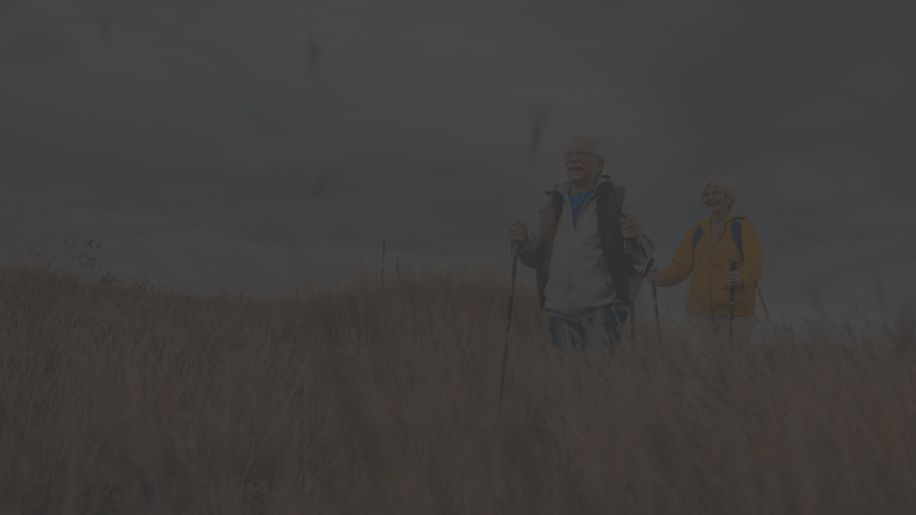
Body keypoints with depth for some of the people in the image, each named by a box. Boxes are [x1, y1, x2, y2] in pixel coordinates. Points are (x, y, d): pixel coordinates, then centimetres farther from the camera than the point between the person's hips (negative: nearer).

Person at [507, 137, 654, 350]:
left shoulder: (616, 200, 4)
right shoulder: (554, 203, 14)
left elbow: (640, 256, 0)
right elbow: (535, 258, 15)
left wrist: (635, 237, -21)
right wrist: (522, 241, -5)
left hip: (603, 307, -4)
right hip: (559, 309, 4)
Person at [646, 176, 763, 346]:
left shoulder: (743, 227, -2)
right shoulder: (697, 231, 11)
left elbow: (754, 265, -15)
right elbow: (680, 267, 3)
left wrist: (742, 278, -37)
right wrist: (661, 278, -18)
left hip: (735, 311, -3)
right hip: (700, 312, 3)